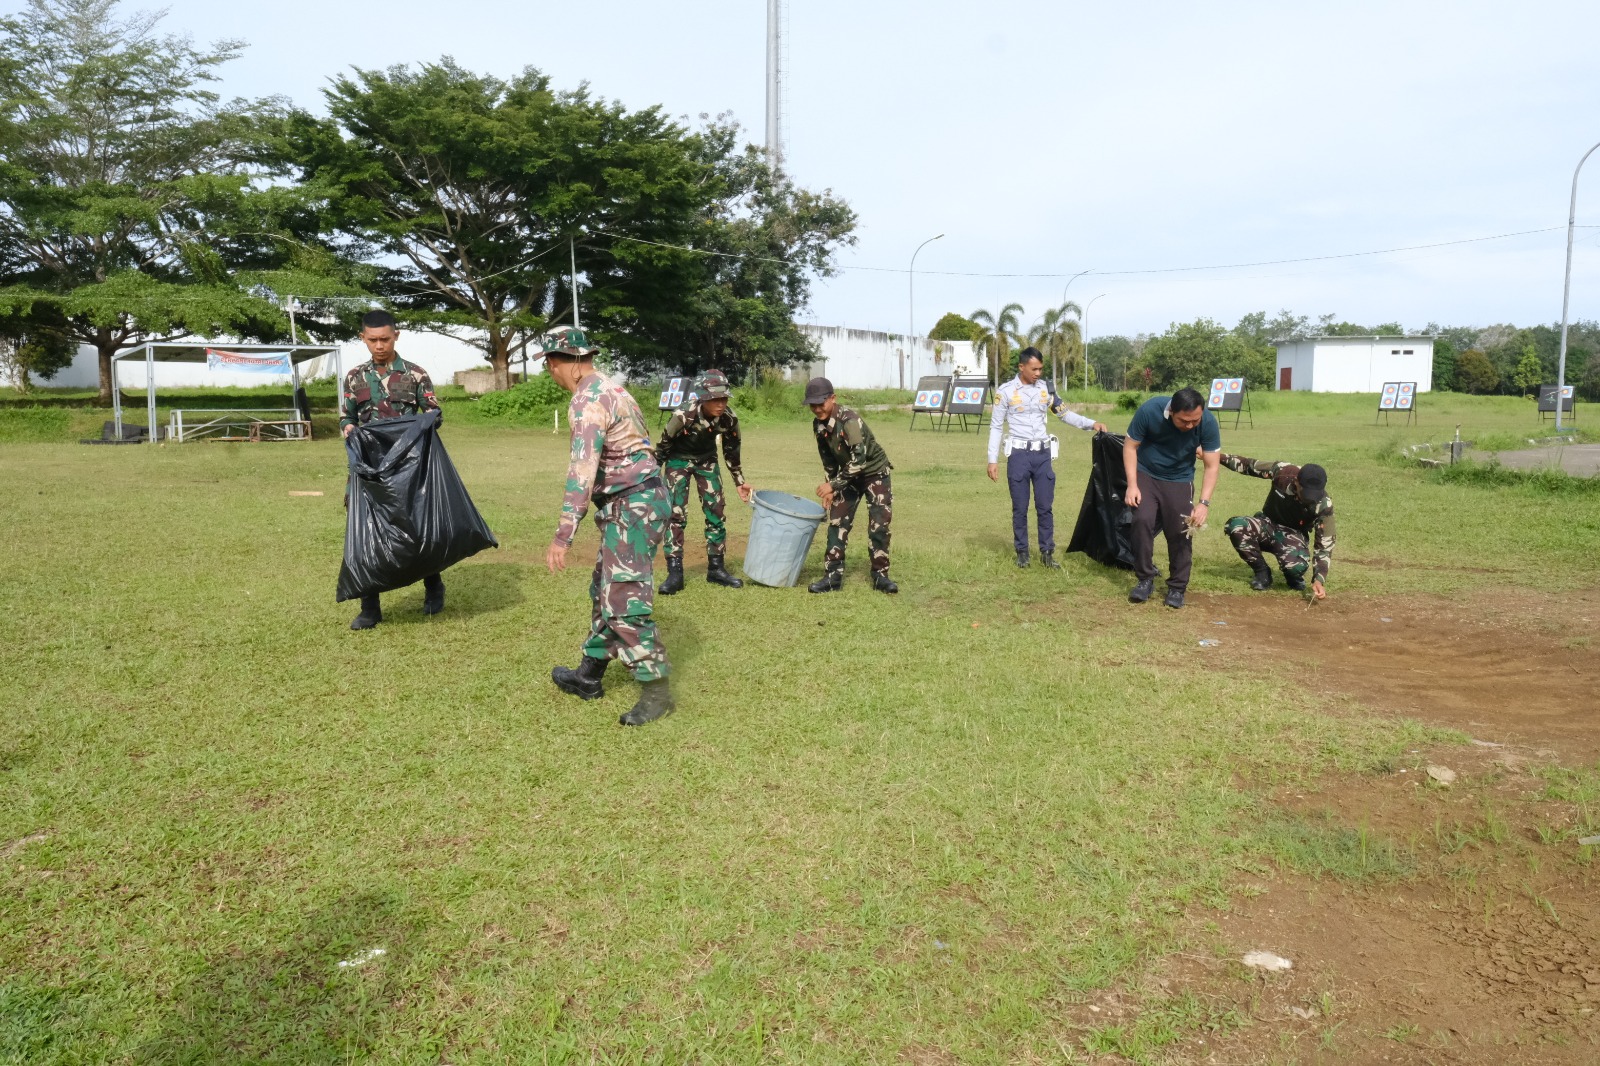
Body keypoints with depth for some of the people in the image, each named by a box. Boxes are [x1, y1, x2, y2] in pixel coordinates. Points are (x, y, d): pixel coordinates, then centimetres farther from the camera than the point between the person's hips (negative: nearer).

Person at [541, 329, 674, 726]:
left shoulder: (589, 399, -17)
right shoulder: (608, 388, 16)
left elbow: (582, 470, -26)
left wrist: (563, 535, -28)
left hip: (632, 507, -11)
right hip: (634, 504, 11)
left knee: (626, 601, -8)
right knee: (605, 592, 19)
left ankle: (656, 692, -2)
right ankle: (589, 675, 31)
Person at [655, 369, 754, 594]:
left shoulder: (729, 419, -21)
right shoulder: (683, 417, -33)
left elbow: (731, 452, -1)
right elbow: (662, 448, -16)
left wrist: (739, 483, 4)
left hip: (707, 460, 4)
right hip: (678, 460, -4)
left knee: (715, 512, 2)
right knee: (676, 514, -9)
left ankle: (716, 569, 14)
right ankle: (674, 573, -4)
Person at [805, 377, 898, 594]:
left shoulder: (849, 420, -30)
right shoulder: (818, 425, -7)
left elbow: (859, 459, -35)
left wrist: (834, 485, -32)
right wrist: (830, 488, 3)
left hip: (875, 472, -6)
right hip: (849, 475, 6)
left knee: (879, 525, -9)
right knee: (837, 523, 0)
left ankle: (880, 576, 3)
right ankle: (833, 576, 4)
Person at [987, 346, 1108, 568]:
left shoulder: (1046, 389, 5)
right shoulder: (1005, 391, -4)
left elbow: (1065, 414, 13)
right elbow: (996, 427, 0)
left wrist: (1091, 424, -2)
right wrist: (993, 460, -4)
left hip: (1043, 454, 3)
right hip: (1019, 455, -3)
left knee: (1045, 507, 6)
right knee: (1020, 508, 5)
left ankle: (1047, 552, 15)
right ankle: (1022, 552, 17)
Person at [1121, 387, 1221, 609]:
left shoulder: (1208, 422, -24)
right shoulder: (1149, 410, -27)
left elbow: (1211, 466, -16)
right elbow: (1130, 446, -13)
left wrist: (1204, 502, -26)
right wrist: (1132, 485, -19)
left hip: (1180, 480, 1)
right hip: (1145, 474, -1)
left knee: (1180, 532, -5)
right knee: (1143, 521, -17)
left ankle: (1177, 587, 11)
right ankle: (1145, 579, -2)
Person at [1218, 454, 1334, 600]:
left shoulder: (1324, 505, -25)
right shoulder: (1283, 471, -23)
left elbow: (1325, 545, -20)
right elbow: (1250, 465, -6)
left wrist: (1319, 580, -32)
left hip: (1293, 535, -2)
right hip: (1268, 525, 2)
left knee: (1298, 564, -38)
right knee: (1235, 526, -31)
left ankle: (1293, 577, 5)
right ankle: (1262, 572, -8)